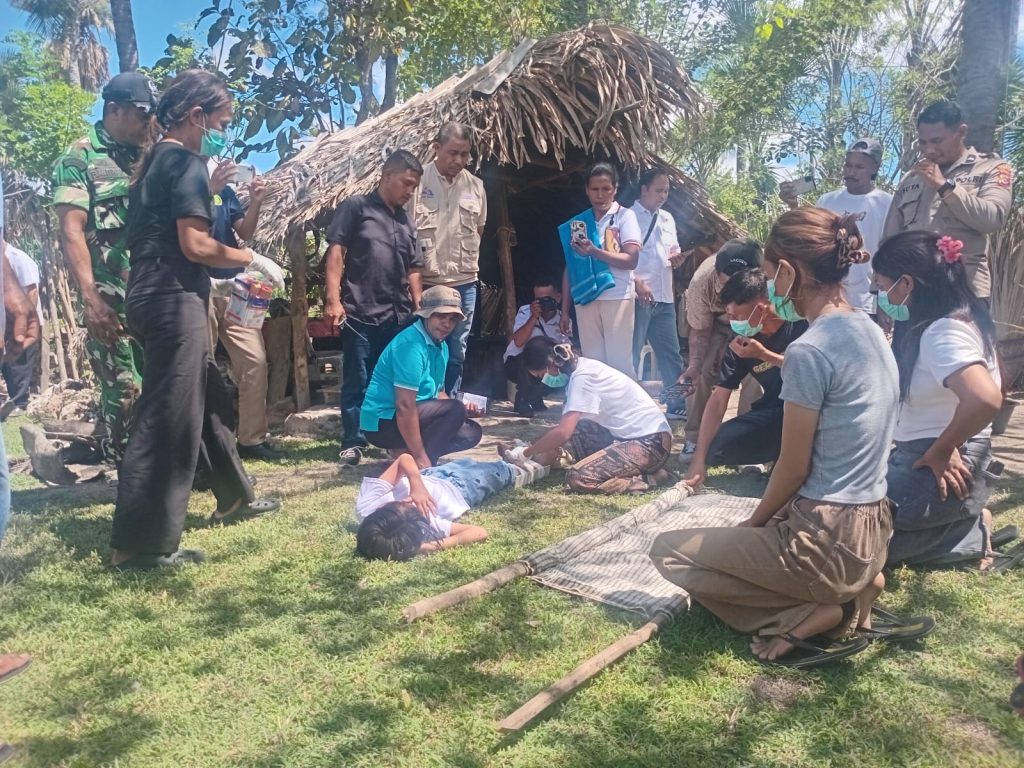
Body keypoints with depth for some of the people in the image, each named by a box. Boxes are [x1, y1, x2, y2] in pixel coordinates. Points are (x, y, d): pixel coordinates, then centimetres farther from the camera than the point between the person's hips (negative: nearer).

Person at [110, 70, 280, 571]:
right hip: (174, 302, -10)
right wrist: (251, 259, -4)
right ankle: (139, 545, -1)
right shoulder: (187, 162, -10)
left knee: (210, 400, 20)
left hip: (156, 298, 10)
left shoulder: (155, 160, 19)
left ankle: (234, 498, 34)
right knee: (167, 422, -7)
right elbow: (195, 246, -18)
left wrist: (210, 186, 21)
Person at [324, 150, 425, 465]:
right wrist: (334, 299, -14)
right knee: (357, 381, 1)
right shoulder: (356, 207, 3)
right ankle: (352, 442, 9)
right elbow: (336, 251, -5)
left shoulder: (406, 221, 20)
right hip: (360, 312, -5)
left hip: (397, 316, 6)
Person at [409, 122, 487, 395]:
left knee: (457, 354, 10)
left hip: (464, 283, 4)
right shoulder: (417, 181, -6)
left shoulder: (475, 186, 7)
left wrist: (471, 263, 13)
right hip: (425, 283, -4)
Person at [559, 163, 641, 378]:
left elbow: (631, 260, -8)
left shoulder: (625, 216, 3)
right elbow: (569, 267, 13)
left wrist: (594, 251, -21)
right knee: (592, 361, 3)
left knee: (619, 360, -6)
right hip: (586, 299, 3)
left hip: (617, 298, -3)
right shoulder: (577, 222, 13)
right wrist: (565, 310, 9)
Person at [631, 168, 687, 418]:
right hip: (637, 297, -7)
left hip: (664, 298, 7)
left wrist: (676, 258, 0)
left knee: (671, 353, 11)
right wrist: (636, 282, -21)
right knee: (631, 355, 0)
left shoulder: (667, 219, 17)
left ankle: (677, 405, 20)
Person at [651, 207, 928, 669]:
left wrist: (753, 524, 1)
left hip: (827, 539, -9)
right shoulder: (870, 331, 5)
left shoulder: (809, 350, -22)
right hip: (871, 530, 9)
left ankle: (816, 613, -5)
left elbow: (793, 469, -14)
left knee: (669, 551, 3)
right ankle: (851, 590, 10)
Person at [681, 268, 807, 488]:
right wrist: (699, 460, -15)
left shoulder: (802, 323, -19)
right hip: (776, 412, 5)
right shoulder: (740, 343, -7)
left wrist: (764, 354, -28)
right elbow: (719, 398, -9)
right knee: (716, 449, -14)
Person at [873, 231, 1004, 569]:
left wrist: (941, 451, -25)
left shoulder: (943, 333, -23)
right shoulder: (945, 322, 7)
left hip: (941, 470, -9)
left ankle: (971, 534, -2)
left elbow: (985, 399, -38)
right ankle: (962, 524, 11)